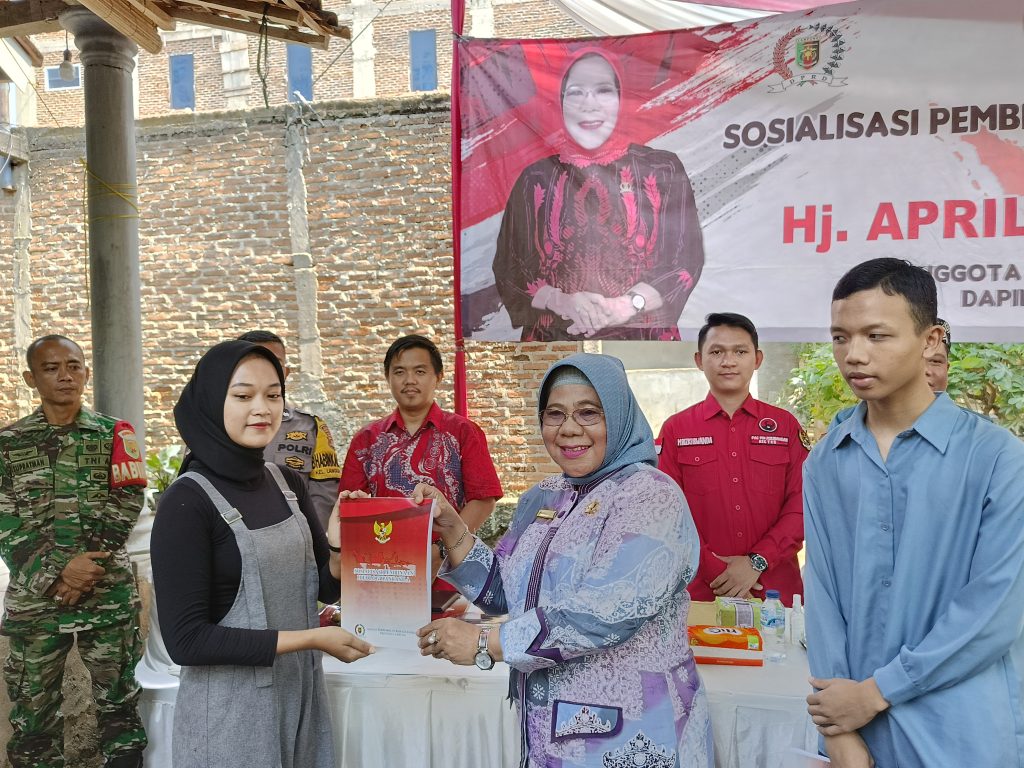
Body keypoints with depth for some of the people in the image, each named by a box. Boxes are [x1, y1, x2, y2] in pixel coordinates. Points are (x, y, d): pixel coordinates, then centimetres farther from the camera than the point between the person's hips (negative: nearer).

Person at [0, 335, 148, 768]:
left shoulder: (114, 434, 3)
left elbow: (126, 505, -5)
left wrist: (88, 565, -15)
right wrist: (58, 574, -13)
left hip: (109, 594, -1)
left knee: (119, 700, 7)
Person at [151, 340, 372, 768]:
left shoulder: (287, 483, 1)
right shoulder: (187, 502, -17)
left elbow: (326, 587, 6)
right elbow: (185, 640, -20)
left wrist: (342, 546, -15)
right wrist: (310, 638, -21)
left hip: (302, 691, 6)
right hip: (230, 709, -6)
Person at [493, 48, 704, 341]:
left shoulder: (662, 170, -2)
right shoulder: (535, 179, 0)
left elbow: (686, 259, -6)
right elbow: (508, 270, -1)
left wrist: (627, 305, -21)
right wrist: (561, 301, -18)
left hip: (643, 337, 0)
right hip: (555, 338, 1)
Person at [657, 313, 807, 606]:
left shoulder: (786, 425, 4)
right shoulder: (675, 430, 1)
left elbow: (803, 503, -2)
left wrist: (757, 562, -12)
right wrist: (715, 570, -12)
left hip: (776, 590, 1)